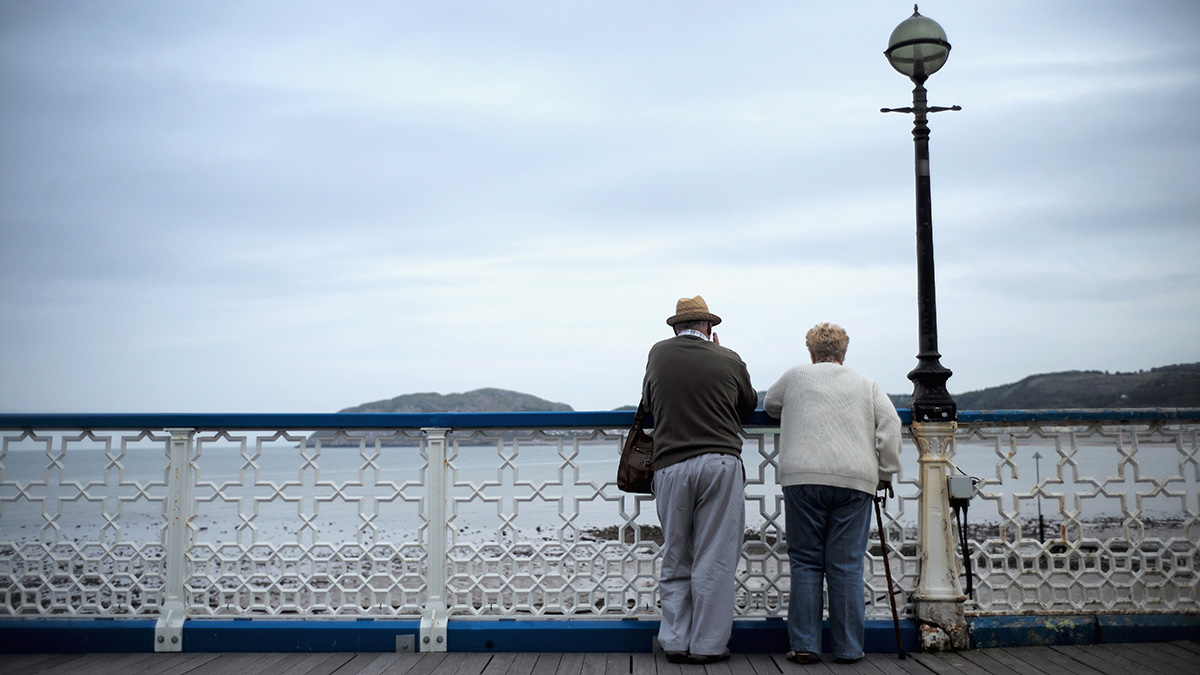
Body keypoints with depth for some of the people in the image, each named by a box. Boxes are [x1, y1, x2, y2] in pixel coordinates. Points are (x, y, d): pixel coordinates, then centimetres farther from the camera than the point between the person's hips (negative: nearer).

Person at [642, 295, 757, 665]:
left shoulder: (658, 354, 9)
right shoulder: (728, 360, 3)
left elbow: (648, 404, 22)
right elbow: (749, 404, 20)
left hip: (670, 465, 2)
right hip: (720, 463, -2)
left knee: (674, 559, 11)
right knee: (715, 559, 3)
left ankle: (675, 642, 12)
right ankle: (708, 645, 5)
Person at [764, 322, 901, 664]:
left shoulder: (795, 376, 17)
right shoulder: (866, 384, 18)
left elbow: (770, 405, 33)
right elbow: (890, 423, 6)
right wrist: (885, 472, 11)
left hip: (803, 476, -1)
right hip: (855, 480, 1)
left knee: (805, 562, 5)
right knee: (847, 565, 4)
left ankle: (804, 645, 4)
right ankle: (848, 648, 7)